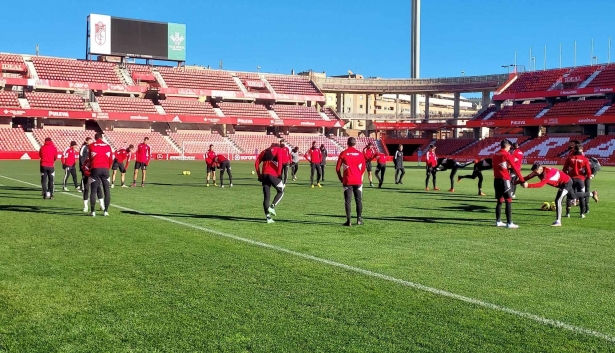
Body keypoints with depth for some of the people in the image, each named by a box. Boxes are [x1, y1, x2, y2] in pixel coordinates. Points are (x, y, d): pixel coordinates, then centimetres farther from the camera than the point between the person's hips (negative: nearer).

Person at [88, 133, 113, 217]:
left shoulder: (91, 146, 2)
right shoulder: (108, 146, 6)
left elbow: (90, 159, 9)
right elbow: (111, 160, 8)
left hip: (95, 169, -1)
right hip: (105, 169, 1)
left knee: (93, 191, 4)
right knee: (107, 191, 7)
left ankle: (93, 211, 1)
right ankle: (106, 211, 5)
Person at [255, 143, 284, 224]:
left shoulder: (265, 151, 24)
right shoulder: (278, 150, 10)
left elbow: (256, 163, 14)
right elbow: (279, 161, -9)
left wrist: (259, 175, 15)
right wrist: (279, 173, -6)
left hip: (264, 175, 5)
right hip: (273, 175, -5)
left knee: (266, 196, 7)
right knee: (281, 191, 15)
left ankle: (268, 217, 3)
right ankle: (272, 206, -5)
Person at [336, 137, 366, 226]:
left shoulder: (343, 153, -3)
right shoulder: (360, 154, 2)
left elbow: (337, 168, -2)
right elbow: (363, 168, 5)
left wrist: (340, 178, 10)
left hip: (347, 181, -2)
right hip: (358, 181, 2)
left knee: (347, 201, 0)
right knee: (359, 200, 12)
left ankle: (348, 221, -5)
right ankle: (359, 219, 12)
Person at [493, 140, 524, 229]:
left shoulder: (495, 155, 12)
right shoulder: (507, 155, -10)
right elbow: (515, 168, -11)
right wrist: (522, 180, -10)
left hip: (496, 180, 7)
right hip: (505, 180, -7)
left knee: (500, 201, 14)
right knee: (508, 201, -5)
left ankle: (498, 221, 17)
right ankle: (509, 223, -8)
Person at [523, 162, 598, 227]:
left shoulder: (548, 173, -39)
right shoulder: (539, 171, -14)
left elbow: (541, 184, -51)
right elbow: (528, 177, -17)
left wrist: (528, 185, -58)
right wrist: (522, 181, -36)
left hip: (566, 182, -10)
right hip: (565, 182, 10)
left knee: (558, 200, -20)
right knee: (573, 196, 30)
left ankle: (558, 221, -15)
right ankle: (592, 194, 53)